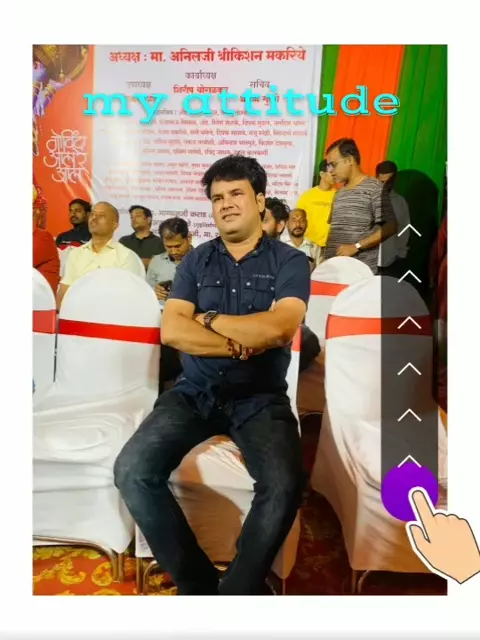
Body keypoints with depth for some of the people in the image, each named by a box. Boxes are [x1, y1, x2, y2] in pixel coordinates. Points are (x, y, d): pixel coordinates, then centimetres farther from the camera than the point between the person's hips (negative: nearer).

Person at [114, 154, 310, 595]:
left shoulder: (290, 262, 1)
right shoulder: (195, 262, 9)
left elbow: (277, 328, -16)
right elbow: (171, 331, -5)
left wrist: (209, 318, -6)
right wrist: (241, 344, -12)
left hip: (261, 399, -2)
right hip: (194, 393, 3)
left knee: (285, 485, -27)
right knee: (132, 471, -18)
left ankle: (236, 589, 1)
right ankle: (197, 582, 3)